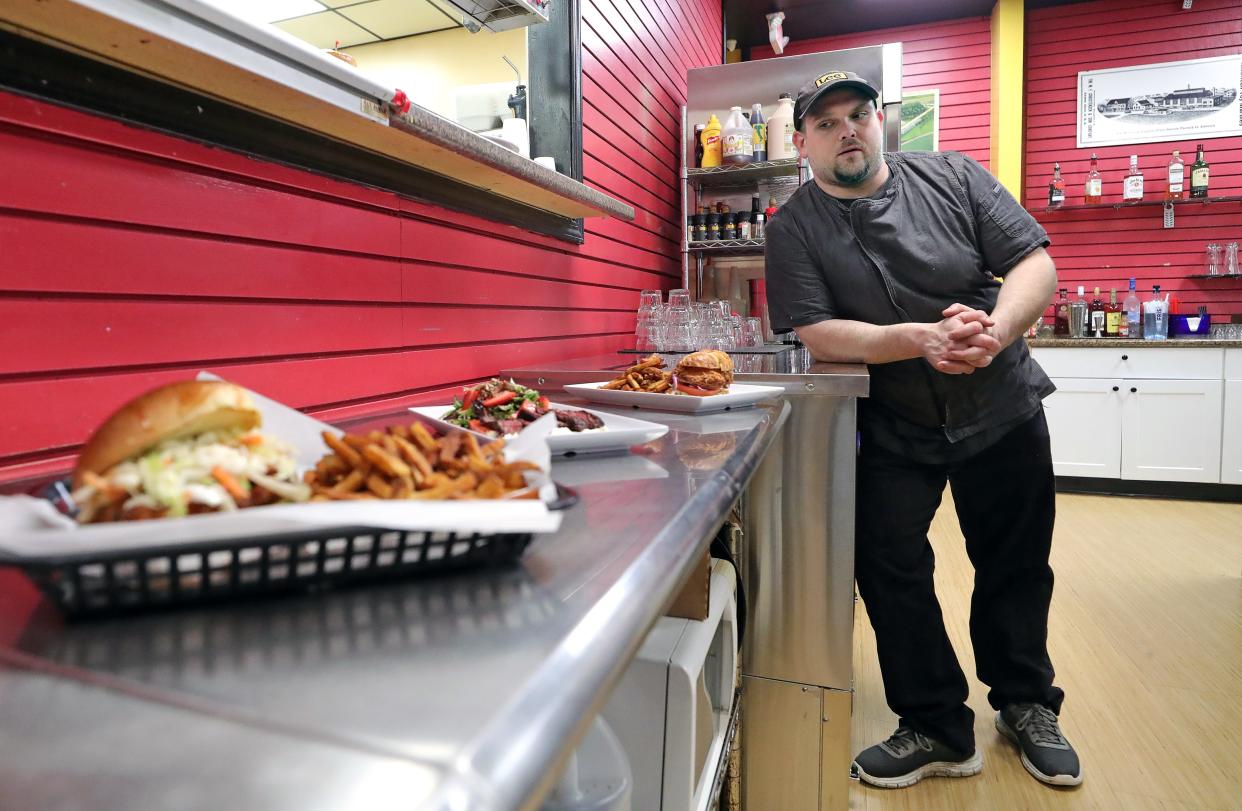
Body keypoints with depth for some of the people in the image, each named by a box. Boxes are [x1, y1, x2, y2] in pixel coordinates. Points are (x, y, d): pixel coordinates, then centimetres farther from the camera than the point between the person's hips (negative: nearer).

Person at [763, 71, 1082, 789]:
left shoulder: (953, 177, -2)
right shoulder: (794, 230, -6)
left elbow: (1036, 263, -6)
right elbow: (816, 334, -16)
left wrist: (997, 329, -27)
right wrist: (920, 338, -30)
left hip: (1002, 411, 2)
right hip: (892, 431, -1)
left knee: (1017, 567, 14)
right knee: (890, 570, -1)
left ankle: (1027, 704, 38)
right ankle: (937, 729, 20)